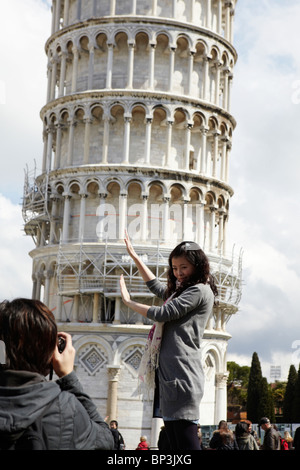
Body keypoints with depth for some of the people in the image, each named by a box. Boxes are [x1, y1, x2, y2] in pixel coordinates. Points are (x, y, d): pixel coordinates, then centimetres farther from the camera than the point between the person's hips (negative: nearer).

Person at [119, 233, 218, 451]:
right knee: (175, 442, 6)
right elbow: (156, 286, 41)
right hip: (168, 372, 10)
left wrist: (129, 301, 4)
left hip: (181, 372, -10)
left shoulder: (199, 290, -6)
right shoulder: (182, 290, 25)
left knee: (186, 442, -14)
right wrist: (135, 256, 42)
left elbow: (162, 314, -10)